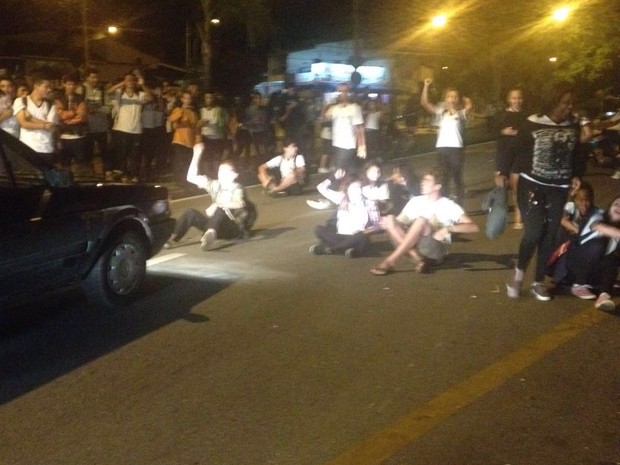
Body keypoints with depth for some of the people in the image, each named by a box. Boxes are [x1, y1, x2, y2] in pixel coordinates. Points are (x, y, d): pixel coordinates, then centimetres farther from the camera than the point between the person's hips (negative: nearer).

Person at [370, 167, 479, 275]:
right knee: (390, 219, -17)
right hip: (412, 246, 4)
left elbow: (474, 227, -10)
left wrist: (448, 228, -25)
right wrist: (388, 223, -14)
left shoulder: (449, 206, -2)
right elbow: (399, 221, 10)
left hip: (436, 249, -4)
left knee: (421, 220, -32)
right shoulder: (415, 201, 11)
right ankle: (418, 258, -27)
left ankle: (390, 260, -34)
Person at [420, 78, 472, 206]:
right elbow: (424, 103, 5)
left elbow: (469, 106, -14)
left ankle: (460, 204, 11)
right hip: (442, 147, 2)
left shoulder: (461, 113, 6)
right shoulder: (441, 112, 12)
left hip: (456, 148, -2)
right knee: (443, 178, 10)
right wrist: (426, 86, -1)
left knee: (457, 178, 3)